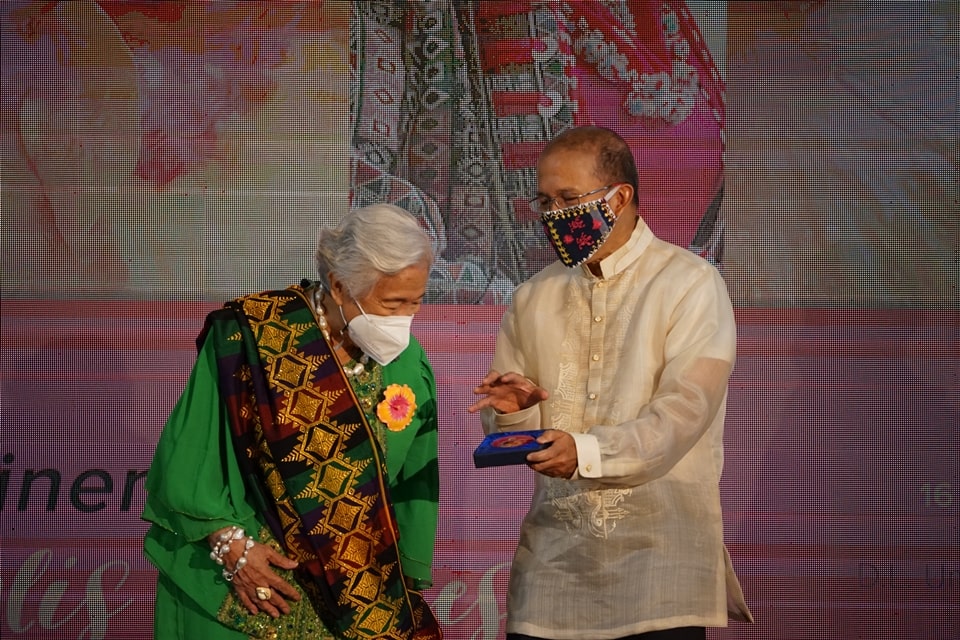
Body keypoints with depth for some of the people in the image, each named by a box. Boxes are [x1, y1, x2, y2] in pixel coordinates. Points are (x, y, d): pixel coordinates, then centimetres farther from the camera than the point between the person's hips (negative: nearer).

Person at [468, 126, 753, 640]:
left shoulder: (690, 284, -3)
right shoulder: (532, 299, 13)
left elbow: (682, 413, -15)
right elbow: (504, 425, 13)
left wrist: (585, 452, -29)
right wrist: (514, 410, -11)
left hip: (660, 545, -4)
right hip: (553, 553, 4)